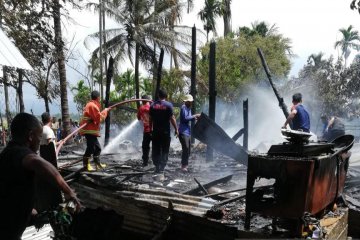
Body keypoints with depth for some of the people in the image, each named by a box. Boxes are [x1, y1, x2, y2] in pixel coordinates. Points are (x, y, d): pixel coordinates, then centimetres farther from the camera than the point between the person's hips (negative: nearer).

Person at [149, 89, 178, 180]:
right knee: (164, 152, 3)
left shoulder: (153, 105, 3)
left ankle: (157, 168, 22)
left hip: (155, 132, 3)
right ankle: (161, 171, -3)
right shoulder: (168, 105, -7)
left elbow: (151, 119, 6)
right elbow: (172, 118, -10)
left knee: (156, 151, 14)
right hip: (165, 132, -3)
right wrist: (176, 129, -2)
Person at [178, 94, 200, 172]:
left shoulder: (188, 108, 16)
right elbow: (185, 118, -22)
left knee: (188, 149, 13)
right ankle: (183, 166, -5)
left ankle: (185, 165, 22)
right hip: (183, 131, -10)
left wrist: (195, 117, 5)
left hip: (188, 131, 10)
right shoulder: (184, 107, -13)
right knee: (185, 148, -11)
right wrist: (194, 116, -16)